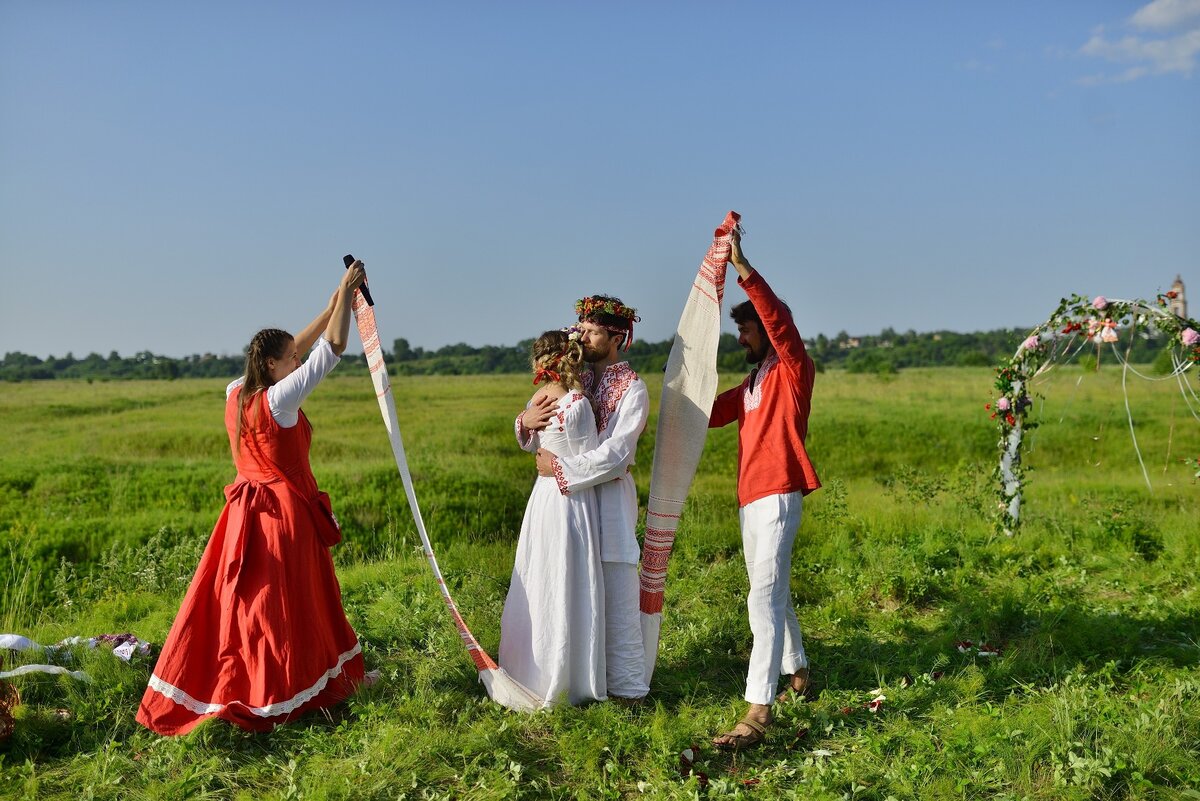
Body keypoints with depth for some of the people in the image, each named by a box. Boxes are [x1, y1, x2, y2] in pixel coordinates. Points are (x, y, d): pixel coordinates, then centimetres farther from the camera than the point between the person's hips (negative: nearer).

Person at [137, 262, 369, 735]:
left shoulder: (236, 395, 3)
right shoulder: (279, 399, -18)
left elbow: (292, 351, 14)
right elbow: (333, 348, -17)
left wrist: (332, 306, 16)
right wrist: (345, 291, -5)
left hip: (246, 513, 8)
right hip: (285, 514, -8)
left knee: (234, 603, 15)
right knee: (281, 608, 3)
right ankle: (269, 701, 14)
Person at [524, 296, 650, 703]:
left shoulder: (632, 388, -5)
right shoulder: (577, 383, 13)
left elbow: (615, 453, -16)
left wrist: (560, 467, -16)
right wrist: (527, 423, -8)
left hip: (610, 497, -6)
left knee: (616, 596, -2)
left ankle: (626, 686, 8)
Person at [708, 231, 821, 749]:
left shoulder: (793, 371, -4)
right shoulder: (752, 384, 21)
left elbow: (780, 321, -22)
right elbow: (708, 414, 19)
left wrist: (743, 270, -28)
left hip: (777, 497, -10)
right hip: (749, 498, 10)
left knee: (764, 598, -18)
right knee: (772, 593, 19)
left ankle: (758, 713, -22)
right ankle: (797, 672, 35)